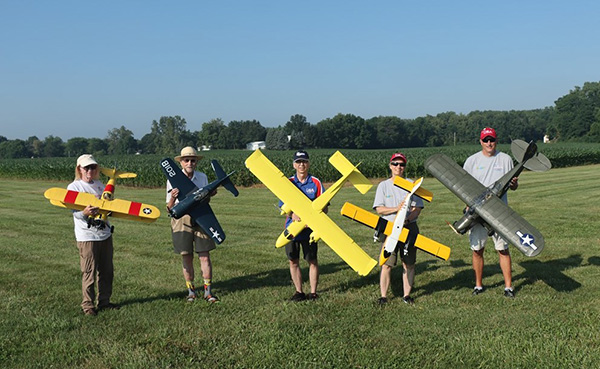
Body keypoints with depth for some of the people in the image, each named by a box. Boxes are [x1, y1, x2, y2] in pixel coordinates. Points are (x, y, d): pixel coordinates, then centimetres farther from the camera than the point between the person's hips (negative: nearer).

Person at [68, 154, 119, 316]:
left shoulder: (100, 185, 13)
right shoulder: (73, 187, -4)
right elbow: (75, 212, -12)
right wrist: (85, 213, -33)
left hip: (105, 234, 6)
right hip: (87, 236, -6)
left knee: (107, 271, 10)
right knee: (89, 272, -3)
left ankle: (104, 301, 22)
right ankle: (88, 304, 9)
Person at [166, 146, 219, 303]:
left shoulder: (203, 177, 5)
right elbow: (169, 208, -3)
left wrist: (209, 195, -6)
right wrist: (172, 198, -24)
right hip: (181, 219, -1)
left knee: (205, 256, -1)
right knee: (186, 257, 5)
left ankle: (208, 291, 7)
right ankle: (191, 290, 19)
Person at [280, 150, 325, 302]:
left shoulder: (316, 183, -1)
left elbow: (324, 207, -2)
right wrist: (292, 214, -20)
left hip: (310, 228, -2)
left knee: (312, 261, 5)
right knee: (293, 261, 8)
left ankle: (313, 292, 16)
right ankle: (299, 292, 21)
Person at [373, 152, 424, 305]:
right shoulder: (383, 185, 7)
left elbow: (417, 208, 1)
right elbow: (379, 209, -2)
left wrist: (406, 219, -16)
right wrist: (396, 209, -18)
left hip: (409, 227, 1)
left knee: (409, 263, 5)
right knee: (386, 264, -5)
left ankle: (407, 295, 15)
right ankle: (383, 296, 2)